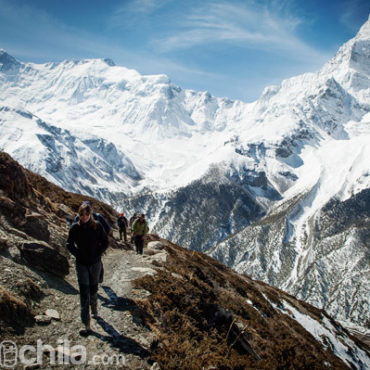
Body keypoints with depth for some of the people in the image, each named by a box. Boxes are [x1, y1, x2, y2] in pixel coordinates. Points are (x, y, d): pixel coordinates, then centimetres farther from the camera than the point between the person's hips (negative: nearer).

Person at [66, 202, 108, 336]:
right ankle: (87, 325, -4)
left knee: (93, 288, 17)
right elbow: (69, 244, 3)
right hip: (81, 264, -1)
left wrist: (97, 254, -7)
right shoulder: (75, 227, -6)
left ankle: (94, 309, 46)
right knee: (84, 292, -5)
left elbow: (105, 242, 2)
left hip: (95, 263, 1)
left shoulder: (97, 226, -6)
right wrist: (78, 255, -7)